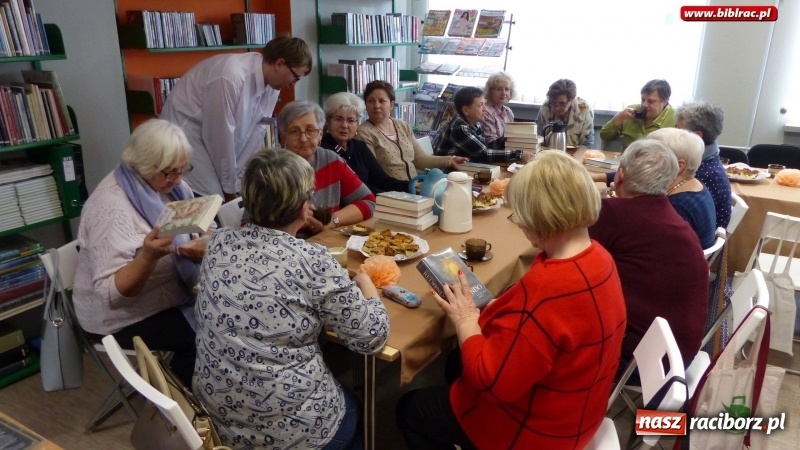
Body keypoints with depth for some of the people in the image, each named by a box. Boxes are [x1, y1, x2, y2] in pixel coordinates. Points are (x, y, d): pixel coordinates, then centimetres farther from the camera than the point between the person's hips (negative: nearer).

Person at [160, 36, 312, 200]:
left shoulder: (272, 82, -8)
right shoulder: (230, 77, -32)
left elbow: (256, 131, -4)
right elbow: (220, 135, -25)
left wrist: (237, 181, -6)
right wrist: (230, 187, -15)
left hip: (209, 141, 7)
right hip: (184, 132, -7)